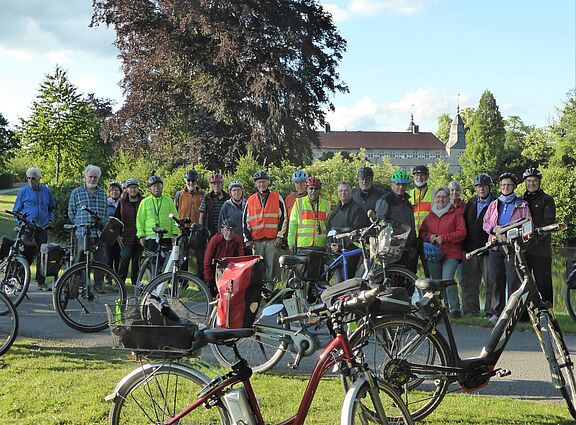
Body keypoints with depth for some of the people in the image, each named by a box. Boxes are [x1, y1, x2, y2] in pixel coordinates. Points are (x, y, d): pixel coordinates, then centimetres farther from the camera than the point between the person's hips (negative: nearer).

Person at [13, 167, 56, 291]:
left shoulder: (46, 191, 9)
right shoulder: (23, 191, 2)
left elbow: (52, 207, 23)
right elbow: (16, 210, 7)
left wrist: (50, 219, 9)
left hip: (42, 228, 2)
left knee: (42, 255, 3)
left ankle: (41, 282, 9)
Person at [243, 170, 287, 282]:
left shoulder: (277, 198, 6)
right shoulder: (250, 200, 12)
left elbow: (283, 218, 3)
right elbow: (245, 220, 13)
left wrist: (280, 236, -4)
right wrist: (248, 239, 5)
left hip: (273, 241, -2)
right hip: (256, 242, 2)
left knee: (273, 268, -4)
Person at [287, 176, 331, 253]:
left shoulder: (326, 204, 12)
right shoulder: (299, 203, 8)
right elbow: (293, 224, 6)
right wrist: (291, 243, 0)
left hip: (320, 246, 1)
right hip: (302, 245, -1)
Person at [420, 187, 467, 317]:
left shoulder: (455, 214, 4)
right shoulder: (430, 216, 17)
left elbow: (462, 233, -5)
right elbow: (422, 233, 17)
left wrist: (444, 238, -13)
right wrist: (429, 237, -6)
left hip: (451, 254, -5)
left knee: (447, 280, -20)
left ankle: (455, 308, -12)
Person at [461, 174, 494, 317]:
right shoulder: (471, 203, 15)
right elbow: (464, 225, 15)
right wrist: (463, 248, 9)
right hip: (470, 249, 5)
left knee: (490, 283, -3)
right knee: (469, 283, 6)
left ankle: (491, 311, 3)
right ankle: (470, 311, 13)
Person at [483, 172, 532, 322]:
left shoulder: (522, 205, 9)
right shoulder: (494, 205, 19)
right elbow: (485, 224, 16)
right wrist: (494, 228, -6)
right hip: (496, 247, 3)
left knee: (514, 282, -7)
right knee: (496, 281, 2)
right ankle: (497, 312, 8)